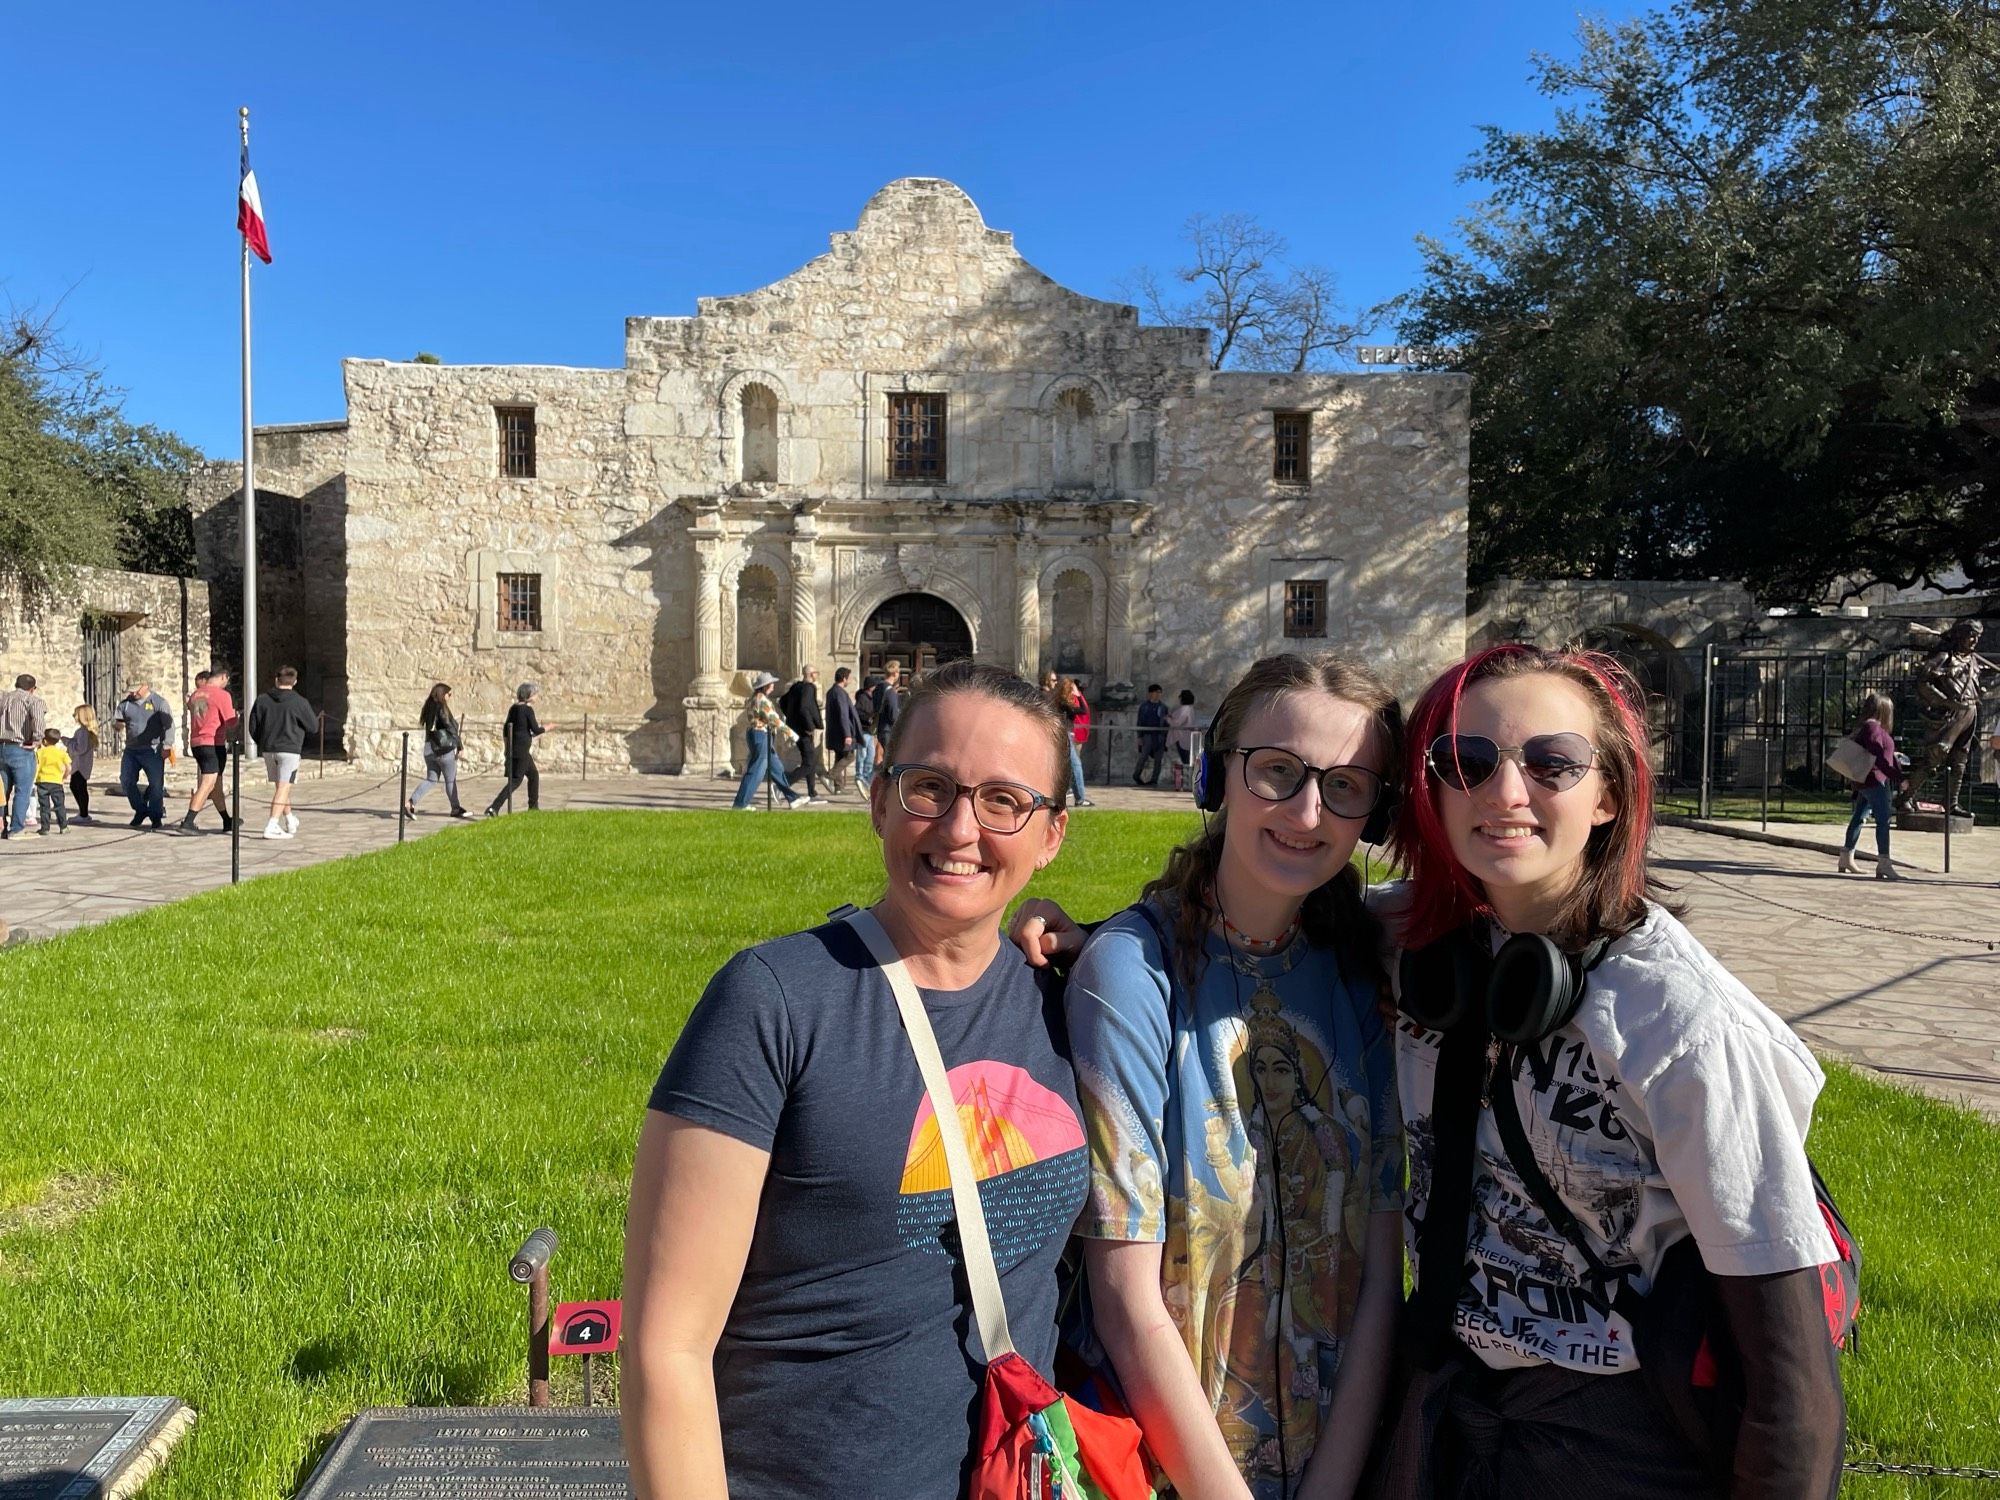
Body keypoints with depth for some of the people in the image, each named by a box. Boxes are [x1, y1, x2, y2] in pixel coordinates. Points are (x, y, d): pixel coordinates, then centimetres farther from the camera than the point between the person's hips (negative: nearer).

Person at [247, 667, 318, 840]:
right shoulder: (299, 702, -8)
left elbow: (253, 727, 6)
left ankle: (290, 821, 31)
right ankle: (271, 827, -15)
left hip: (268, 749, 5)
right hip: (290, 749, -5)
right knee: (283, 788, -5)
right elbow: (313, 727, -2)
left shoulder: (262, 699, 3)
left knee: (280, 786, 18)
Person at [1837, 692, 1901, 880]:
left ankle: (1846, 859, 24)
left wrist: (1892, 755, 41)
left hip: (1865, 782, 11)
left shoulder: (1864, 727, 15)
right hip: (1875, 780, -11)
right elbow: (1878, 758, -24)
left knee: (1858, 818, 16)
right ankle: (1884, 864, -18)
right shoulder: (1873, 727, -16)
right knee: (1883, 820, -13)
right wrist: (1898, 777, -25)